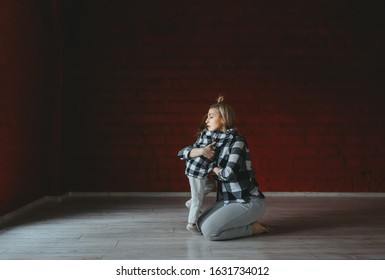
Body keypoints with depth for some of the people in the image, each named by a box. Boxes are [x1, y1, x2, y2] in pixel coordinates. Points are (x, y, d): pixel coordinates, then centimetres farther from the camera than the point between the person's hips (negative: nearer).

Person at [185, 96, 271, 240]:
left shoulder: (237, 142, -16)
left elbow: (229, 174, -28)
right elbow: (184, 152, 6)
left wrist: (214, 168, -6)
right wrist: (201, 151, -16)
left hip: (249, 201, -9)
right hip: (229, 199, 9)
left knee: (209, 231, -19)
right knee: (200, 225, 2)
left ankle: (252, 228, -1)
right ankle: (246, 222, 11)